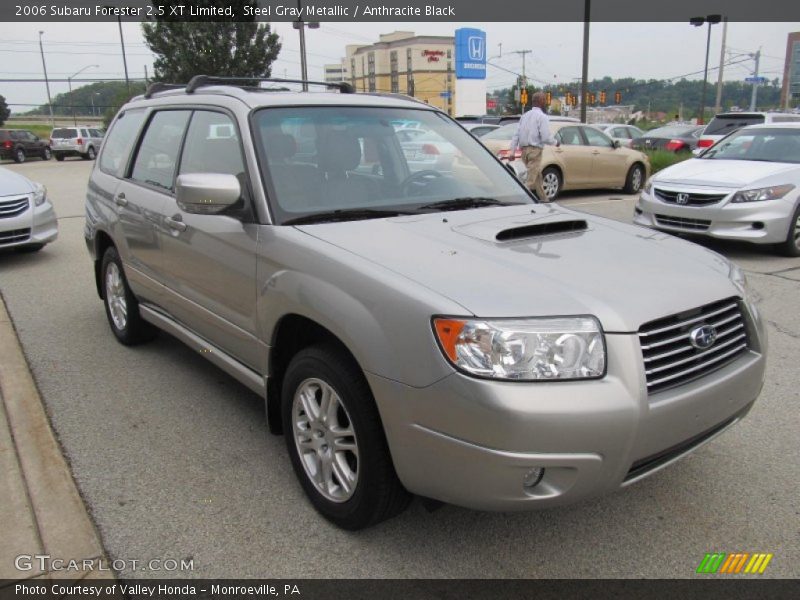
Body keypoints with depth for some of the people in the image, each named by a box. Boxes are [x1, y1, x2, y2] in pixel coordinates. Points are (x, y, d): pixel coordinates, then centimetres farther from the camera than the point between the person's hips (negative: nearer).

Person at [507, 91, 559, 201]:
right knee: (531, 180, -9)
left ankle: (543, 199, 26)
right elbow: (546, 137, -15)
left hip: (524, 150, 8)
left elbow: (516, 134, 10)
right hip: (535, 150, -8)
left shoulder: (525, 115, 15)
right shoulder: (542, 116, -8)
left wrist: (512, 151, 9)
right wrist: (555, 143, 3)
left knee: (537, 176, 18)